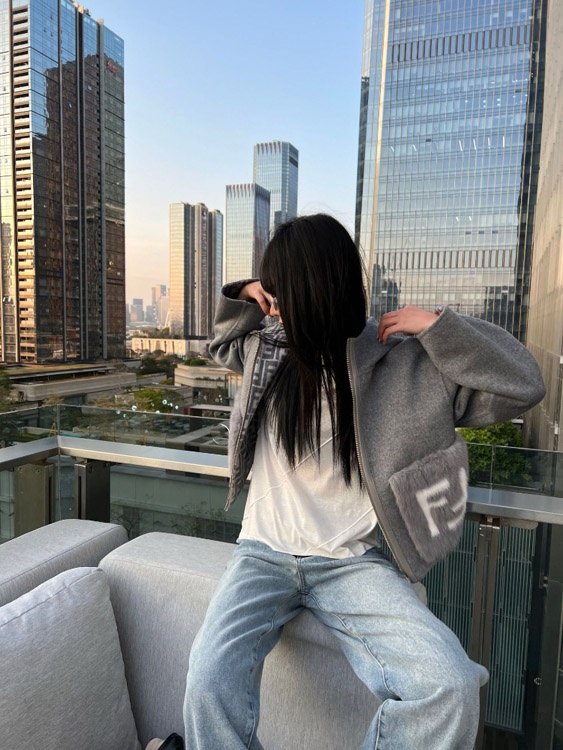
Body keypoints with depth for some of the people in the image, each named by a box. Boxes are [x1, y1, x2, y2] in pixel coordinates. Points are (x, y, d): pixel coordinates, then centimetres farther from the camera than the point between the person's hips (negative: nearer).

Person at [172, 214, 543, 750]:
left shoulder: (402, 362, -6)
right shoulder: (267, 345, 5)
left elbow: (522, 387, -4)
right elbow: (222, 345, 28)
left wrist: (437, 324, -14)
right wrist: (245, 295, 9)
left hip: (351, 561, -1)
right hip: (264, 553, 2)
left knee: (451, 687, -25)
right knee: (210, 683, -25)